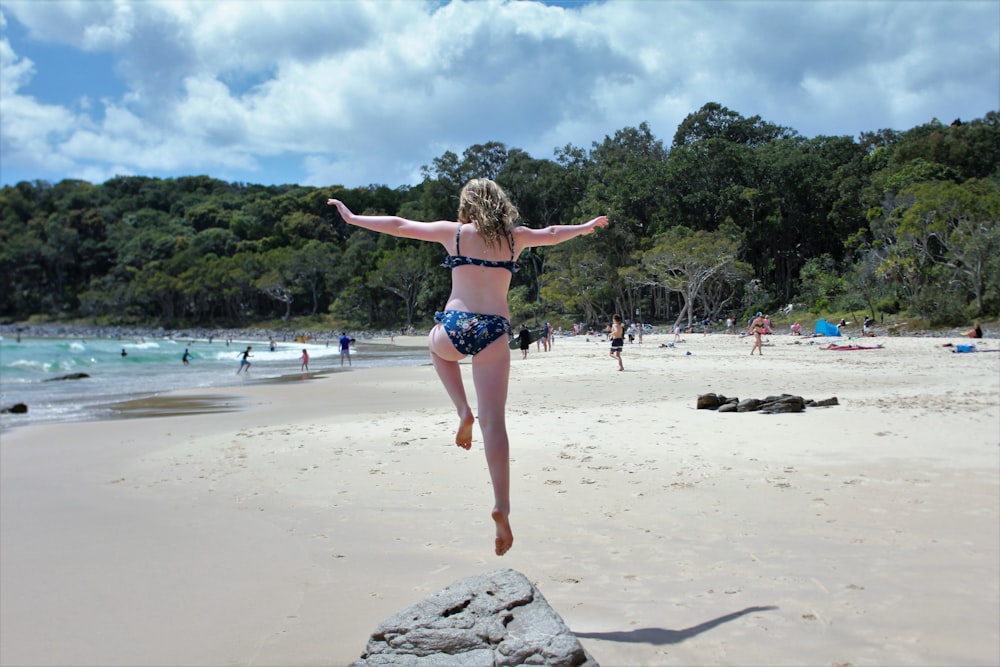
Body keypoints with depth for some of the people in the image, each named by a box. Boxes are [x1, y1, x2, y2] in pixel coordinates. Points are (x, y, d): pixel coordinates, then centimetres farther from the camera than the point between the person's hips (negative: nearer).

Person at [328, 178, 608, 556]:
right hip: (494, 333, 1)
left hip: (454, 329, -1)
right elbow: (553, 234, 31)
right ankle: (502, 507, -12)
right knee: (494, 422, 0)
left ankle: (463, 412, 17)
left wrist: (352, 218, 26)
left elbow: (399, 226, 13)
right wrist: (586, 227, 51)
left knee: (437, 344, 37)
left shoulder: (453, 232, 7)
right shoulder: (515, 237, 13)